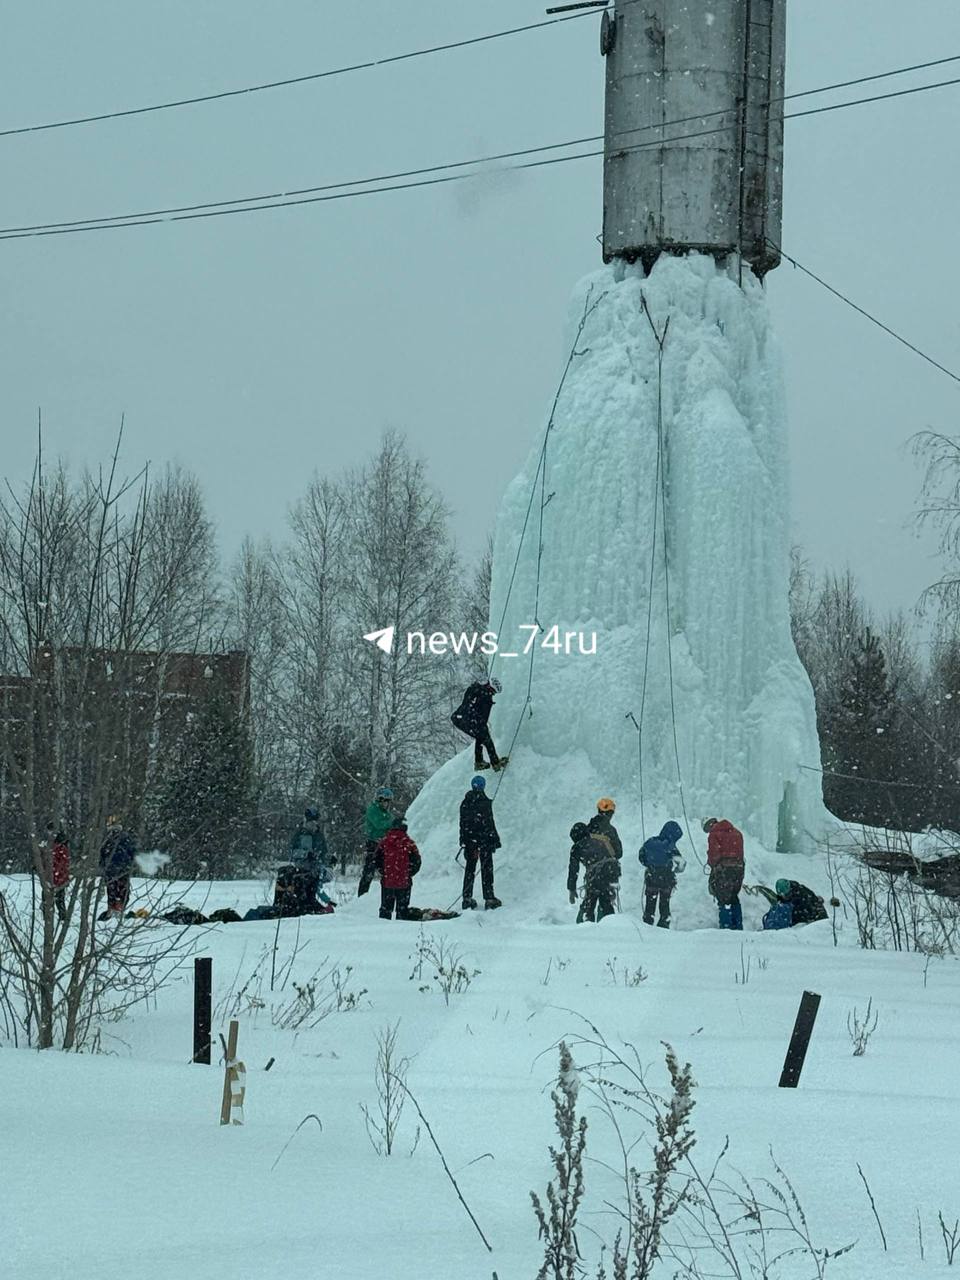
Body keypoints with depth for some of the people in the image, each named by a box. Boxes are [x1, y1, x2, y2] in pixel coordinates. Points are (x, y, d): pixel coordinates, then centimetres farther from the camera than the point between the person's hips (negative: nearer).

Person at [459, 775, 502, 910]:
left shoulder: (465, 803, 5)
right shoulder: (485, 802, -12)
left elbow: (462, 823, 10)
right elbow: (489, 823, -12)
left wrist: (463, 841, 17)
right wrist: (495, 840, -5)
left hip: (469, 840, 5)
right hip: (484, 840, -5)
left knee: (469, 869, 11)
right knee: (487, 869, 1)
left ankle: (467, 898, 9)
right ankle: (489, 898, 0)